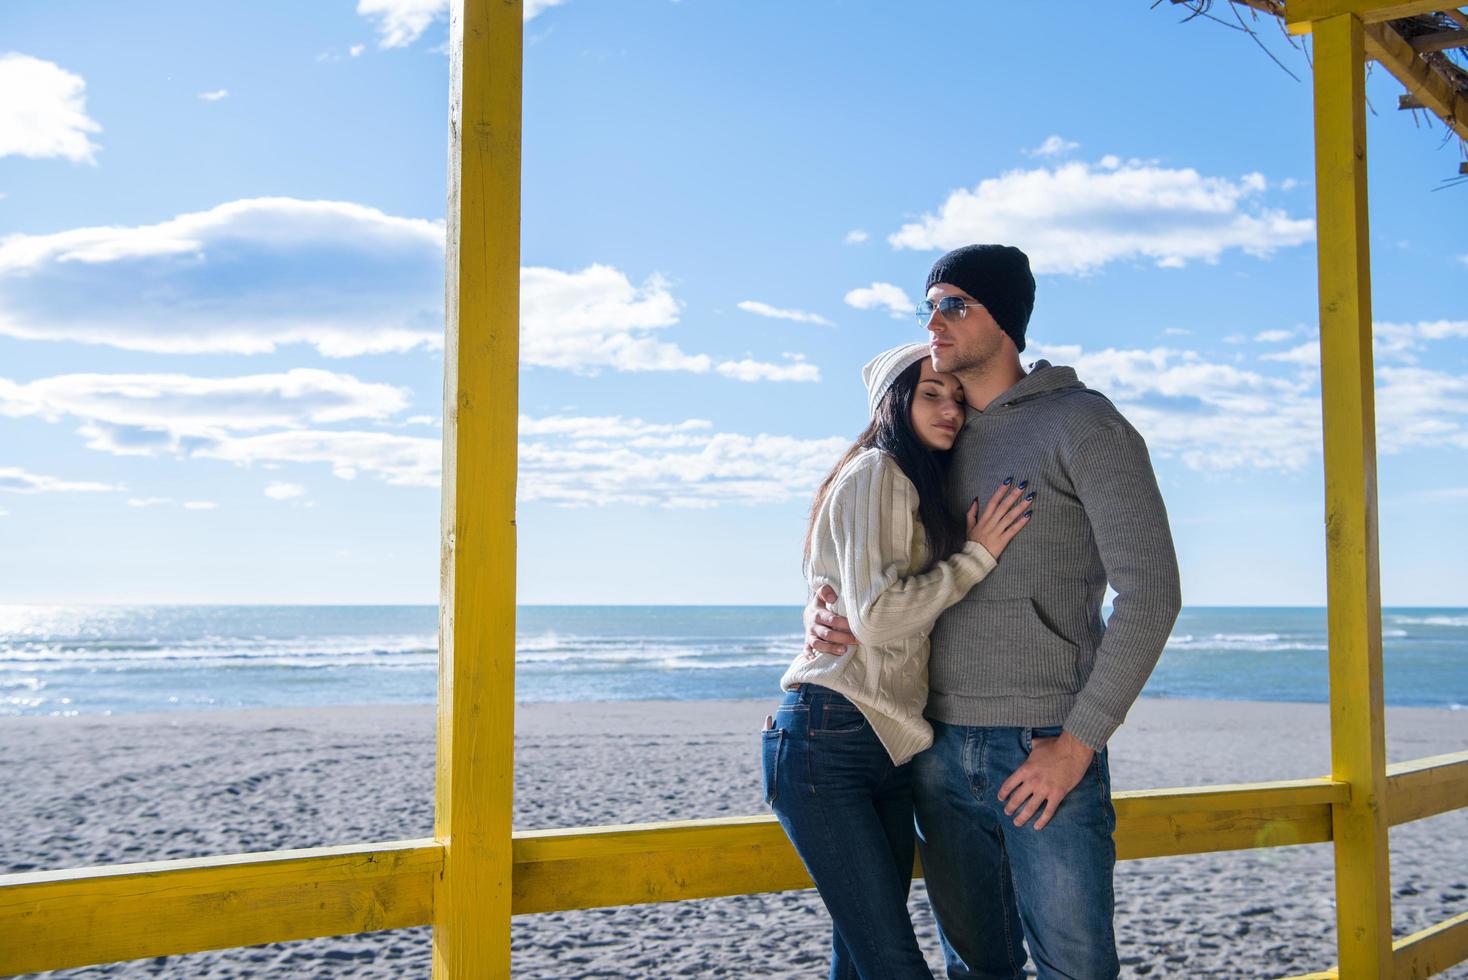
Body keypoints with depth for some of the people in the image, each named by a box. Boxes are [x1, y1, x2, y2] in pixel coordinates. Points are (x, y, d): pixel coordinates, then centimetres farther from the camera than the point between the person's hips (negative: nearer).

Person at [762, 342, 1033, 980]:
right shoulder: (876, 472, -7)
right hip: (829, 741, -9)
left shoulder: (924, 490, 23)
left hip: (889, 748, 9)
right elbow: (877, 615, -17)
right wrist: (977, 556, -9)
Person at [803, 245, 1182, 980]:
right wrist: (823, 609, -4)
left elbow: (1150, 591, -13)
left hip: (1045, 753, -6)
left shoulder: (1082, 424, -6)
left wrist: (1079, 744, -16)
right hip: (940, 751, 6)